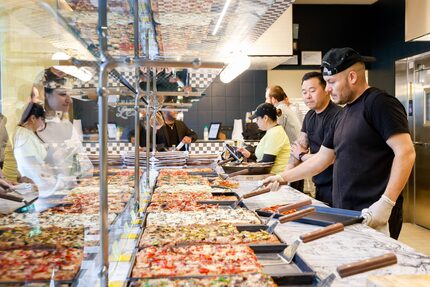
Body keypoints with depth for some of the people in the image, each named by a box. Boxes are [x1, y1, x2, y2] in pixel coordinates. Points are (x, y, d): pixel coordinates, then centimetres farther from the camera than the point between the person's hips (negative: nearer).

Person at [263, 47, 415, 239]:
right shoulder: (343, 115, 17)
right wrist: (283, 178, 19)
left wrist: (386, 203, -21)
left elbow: (405, 153, -15)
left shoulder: (379, 103, -8)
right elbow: (322, 159, 21)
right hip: (345, 214, 7)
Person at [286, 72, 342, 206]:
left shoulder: (336, 115, -19)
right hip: (319, 186, 8)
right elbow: (298, 147, 8)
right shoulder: (310, 115, 10)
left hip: (334, 189, -8)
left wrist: (302, 155, -6)